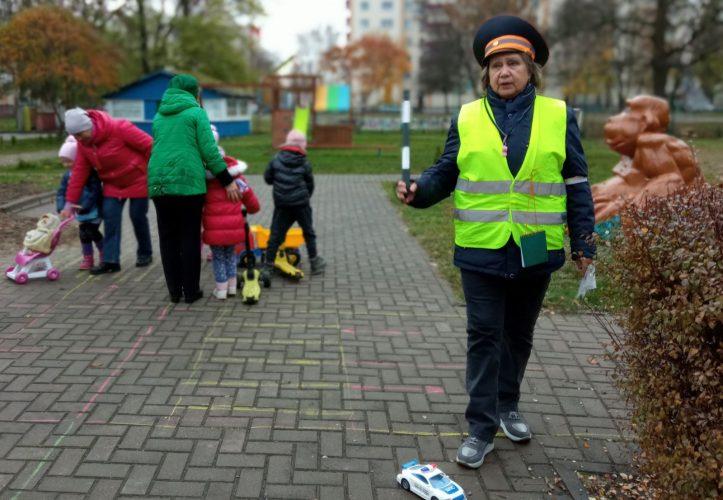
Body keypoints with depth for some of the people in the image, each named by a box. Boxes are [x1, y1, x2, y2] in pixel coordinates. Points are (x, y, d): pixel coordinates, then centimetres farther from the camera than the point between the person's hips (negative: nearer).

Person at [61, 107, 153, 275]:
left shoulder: (119, 128, -26)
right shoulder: (83, 144, -6)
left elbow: (149, 145, -23)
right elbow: (79, 172, -4)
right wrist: (70, 203, -6)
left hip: (137, 180, -5)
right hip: (113, 184, 5)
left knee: (138, 217, 2)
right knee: (110, 218, -6)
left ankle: (145, 254, 22)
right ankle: (110, 260, -4)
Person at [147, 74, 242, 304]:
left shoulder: (159, 116, 17)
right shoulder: (196, 112, 1)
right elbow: (209, 151, -5)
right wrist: (227, 181, -1)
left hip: (158, 183, 5)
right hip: (188, 183, -5)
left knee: (168, 238, 11)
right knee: (190, 237, 4)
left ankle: (174, 291, 16)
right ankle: (191, 291, 9)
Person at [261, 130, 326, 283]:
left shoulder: (276, 160, -4)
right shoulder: (305, 164, -4)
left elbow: (267, 178, 2)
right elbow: (310, 184, 5)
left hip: (281, 205, 1)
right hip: (301, 204, 0)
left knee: (275, 235, 4)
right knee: (308, 232, 16)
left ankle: (268, 267, 1)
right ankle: (314, 262, 26)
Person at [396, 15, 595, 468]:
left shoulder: (559, 116, 1)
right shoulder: (467, 118, 1)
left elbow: (576, 184, 3)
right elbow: (446, 173, 3)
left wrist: (583, 243, 2)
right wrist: (419, 190, -18)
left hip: (536, 249, 1)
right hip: (482, 249, -1)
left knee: (519, 335, 17)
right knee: (484, 337, 2)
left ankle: (508, 406, 37)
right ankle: (481, 428, 11)